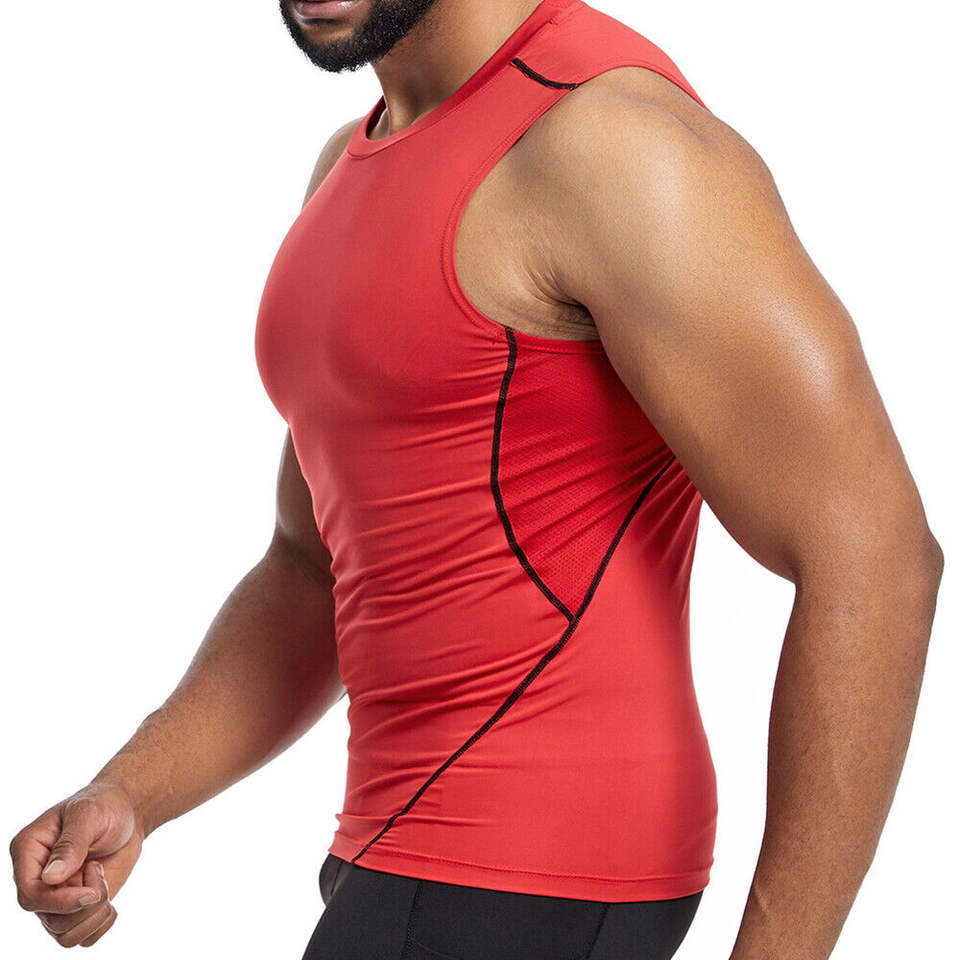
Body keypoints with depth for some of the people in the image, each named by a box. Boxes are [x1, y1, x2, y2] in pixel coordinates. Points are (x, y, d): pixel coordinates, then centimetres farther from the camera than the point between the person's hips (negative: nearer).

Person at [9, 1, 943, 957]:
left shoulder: (622, 140, -17)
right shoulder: (363, 169, 14)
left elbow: (875, 557, -20)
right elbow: (315, 579, 18)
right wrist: (123, 798, 1)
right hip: (437, 855, 10)